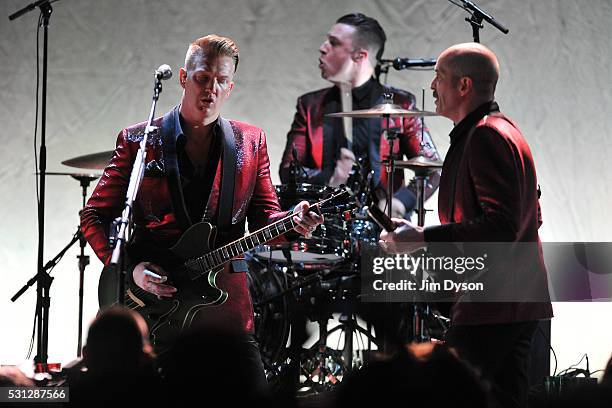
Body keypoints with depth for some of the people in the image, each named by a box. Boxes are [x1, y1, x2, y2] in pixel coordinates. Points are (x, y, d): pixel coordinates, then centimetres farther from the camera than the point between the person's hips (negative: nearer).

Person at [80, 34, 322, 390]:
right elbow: (95, 216, 3)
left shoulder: (251, 143, 10)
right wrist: (131, 267, -12)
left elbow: (265, 216, 8)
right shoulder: (138, 142, 1)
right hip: (153, 304, -2)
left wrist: (293, 223, -15)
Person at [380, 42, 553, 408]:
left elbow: (500, 227, -24)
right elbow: (531, 218, 27)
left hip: (492, 306, -11)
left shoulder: (486, 136, -15)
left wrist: (424, 238, -23)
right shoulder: (503, 130, 20)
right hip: (518, 305, 11)